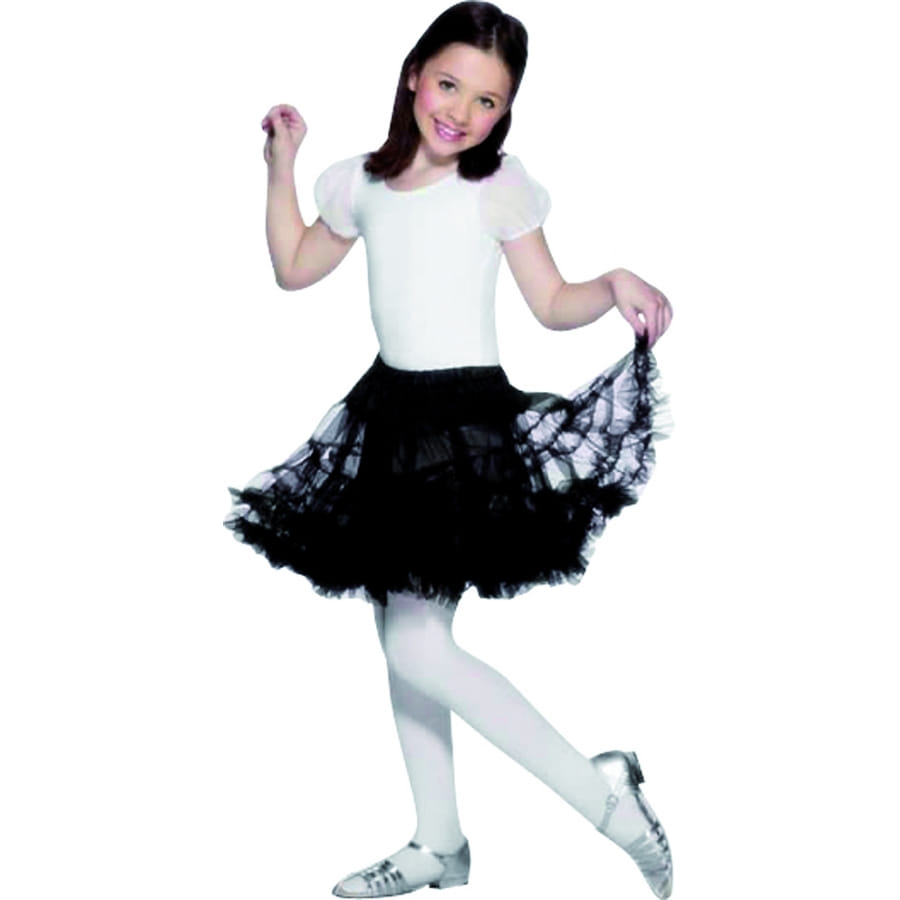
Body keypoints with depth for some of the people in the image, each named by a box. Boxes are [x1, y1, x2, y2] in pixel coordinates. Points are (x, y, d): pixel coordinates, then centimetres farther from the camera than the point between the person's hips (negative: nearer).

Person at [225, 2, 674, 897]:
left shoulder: (496, 188, -8)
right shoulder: (363, 184, 7)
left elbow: (552, 304, -3)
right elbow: (294, 268, 20)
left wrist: (617, 285, -22)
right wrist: (281, 165, 14)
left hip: (469, 422, -7)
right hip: (389, 416, 7)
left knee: (418, 646, -14)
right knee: (402, 639, 12)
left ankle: (603, 790, -2)